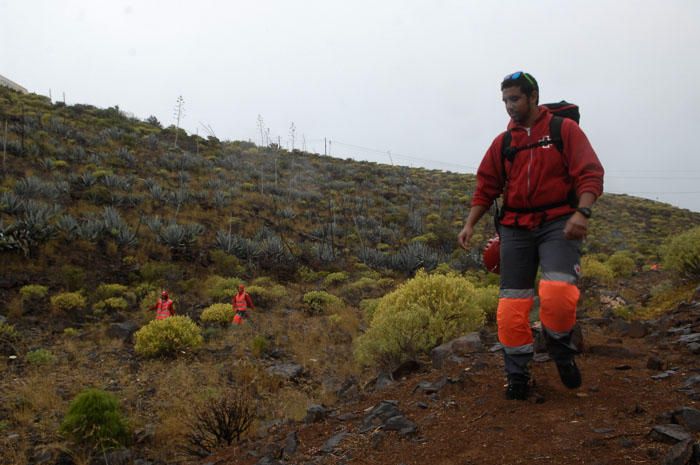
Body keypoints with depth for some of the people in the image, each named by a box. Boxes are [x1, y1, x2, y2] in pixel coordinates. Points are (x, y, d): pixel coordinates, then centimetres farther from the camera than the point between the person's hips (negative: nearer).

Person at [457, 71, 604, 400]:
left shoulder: (564, 129, 2)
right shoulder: (502, 142, 13)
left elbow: (590, 174, -5)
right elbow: (486, 187, 15)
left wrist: (582, 212, -21)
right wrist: (470, 224, 3)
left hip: (558, 222, -4)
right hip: (516, 227, 4)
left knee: (557, 291, -24)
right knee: (511, 304, -1)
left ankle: (562, 352, 4)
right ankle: (517, 376, 12)